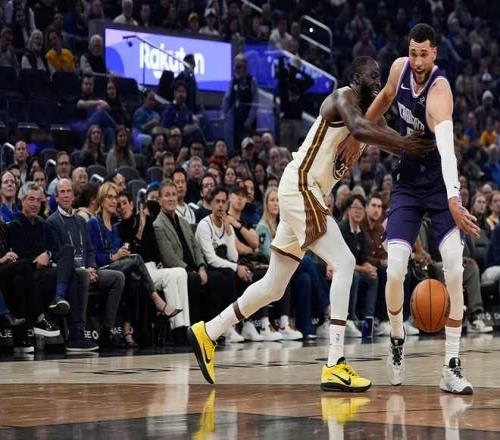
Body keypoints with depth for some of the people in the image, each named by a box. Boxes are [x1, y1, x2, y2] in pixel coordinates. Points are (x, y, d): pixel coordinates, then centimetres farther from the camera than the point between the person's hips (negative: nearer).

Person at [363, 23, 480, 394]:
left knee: (455, 271, -17)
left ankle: (452, 367, -8)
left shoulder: (439, 90, -26)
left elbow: (446, 146, -43)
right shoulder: (399, 69, -7)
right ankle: (397, 341, 16)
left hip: (440, 185, -4)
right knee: (395, 269, -12)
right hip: (408, 184, 4)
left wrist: (453, 198, -57)